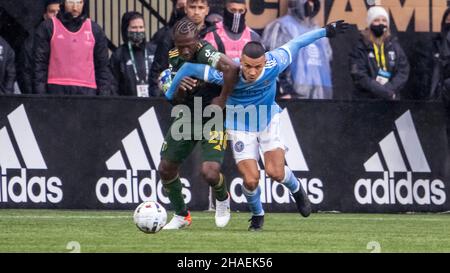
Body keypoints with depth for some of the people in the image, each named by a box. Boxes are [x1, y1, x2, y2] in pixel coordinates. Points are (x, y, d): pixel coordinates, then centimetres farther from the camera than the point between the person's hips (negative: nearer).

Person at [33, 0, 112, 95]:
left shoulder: (95, 30, 12)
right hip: (57, 90, -2)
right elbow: (39, 65, 3)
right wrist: (40, 94, -5)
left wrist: (104, 96, 4)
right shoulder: (48, 28, 6)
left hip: (87, 91, 2)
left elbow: (102, 66, 13)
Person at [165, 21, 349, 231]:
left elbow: (294, 45, -10)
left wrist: (326, 31, 3)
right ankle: (257, 214, 23)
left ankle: (296, 189, 22)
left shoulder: (273, 65, -28)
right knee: (251, 180, -10)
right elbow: (189, 68, -23)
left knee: (275, 172, -14)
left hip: (269, 120, 1)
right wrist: (170, 94, -9)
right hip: (239, 125, -1)